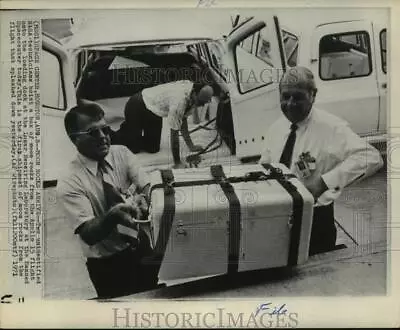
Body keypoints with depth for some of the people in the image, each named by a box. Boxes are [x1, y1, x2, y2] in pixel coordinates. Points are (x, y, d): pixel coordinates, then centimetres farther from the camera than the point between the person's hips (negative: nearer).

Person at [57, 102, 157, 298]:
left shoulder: (122, 154, -5)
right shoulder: (69, 183, -17)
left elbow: (148, 188, -14)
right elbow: (89, 234, -25)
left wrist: (140, 200, -36)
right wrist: (113, 215, -44)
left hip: (142, 245, 3)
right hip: (107, 263, -3)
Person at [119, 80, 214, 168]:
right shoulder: (180, 100, -39)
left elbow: (183, 118, 1)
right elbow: (174, 132, -32)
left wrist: (191, 146, 3)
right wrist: (177, 163, -25)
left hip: (153, 111, 8)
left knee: (153, 149, 9)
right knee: (133, 149, -6)